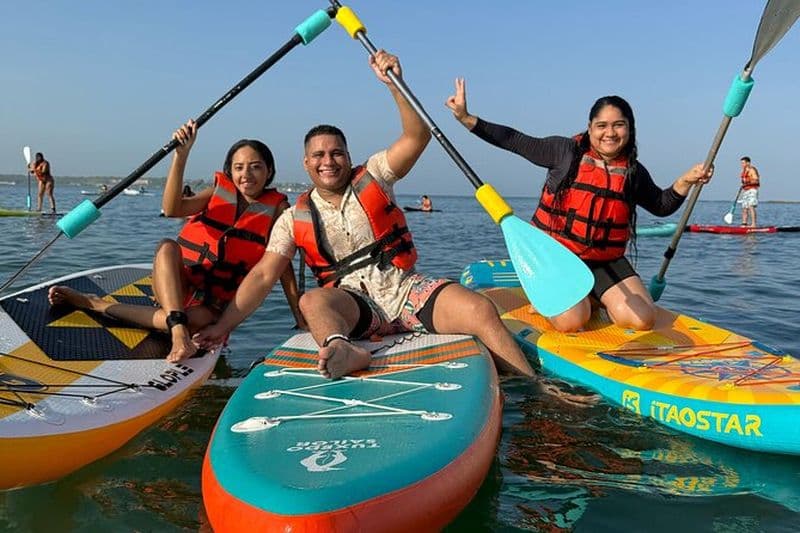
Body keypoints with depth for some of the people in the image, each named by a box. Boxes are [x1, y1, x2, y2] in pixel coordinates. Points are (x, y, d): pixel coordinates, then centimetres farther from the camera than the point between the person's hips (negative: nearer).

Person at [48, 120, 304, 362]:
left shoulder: (277, 208, 0)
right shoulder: (218, 192, 4)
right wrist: (181, 154, -25)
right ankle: (178, 332, -44)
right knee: (167, 246, -30)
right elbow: (172, 209, -14)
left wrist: (299, 316, -9)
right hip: (178, 284, 2)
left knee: (197, 320, -38)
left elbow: (283, 264, -2)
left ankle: (97, 304, -26)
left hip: (214, 302, -2)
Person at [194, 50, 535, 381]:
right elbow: (263, 276, 4)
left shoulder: (373, 177, 7)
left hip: (407, 289, 1)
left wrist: (394, 84, -20)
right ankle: (344, 352, -63)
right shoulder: (295, 219, 8)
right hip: (354, 305, 0)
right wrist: (225, 324, -5)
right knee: (312, 301, -34)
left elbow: (417, 137, -6)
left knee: (482, 311, -24)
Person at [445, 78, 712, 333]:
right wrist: (466, 118, -9)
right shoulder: (566, 151, -4)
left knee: (643, 321, -12)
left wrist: (685, 181, 2)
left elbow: (661, 206, 21)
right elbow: (515, 141, -3)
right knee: (571, 322, -26)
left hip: (606, 261, 4)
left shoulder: (634, 172, 7)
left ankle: (591, 299, 18)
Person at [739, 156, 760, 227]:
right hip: (745, 191, 9)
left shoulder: (752, 170, -8)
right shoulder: (744, 171, 18)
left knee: (751, 207, -18)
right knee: (744, 208, 5)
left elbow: (756, 181, -17)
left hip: (752, 190, -9)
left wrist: (748, 183, -28)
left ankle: (753, 224, -22)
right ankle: (744, 224, 7)